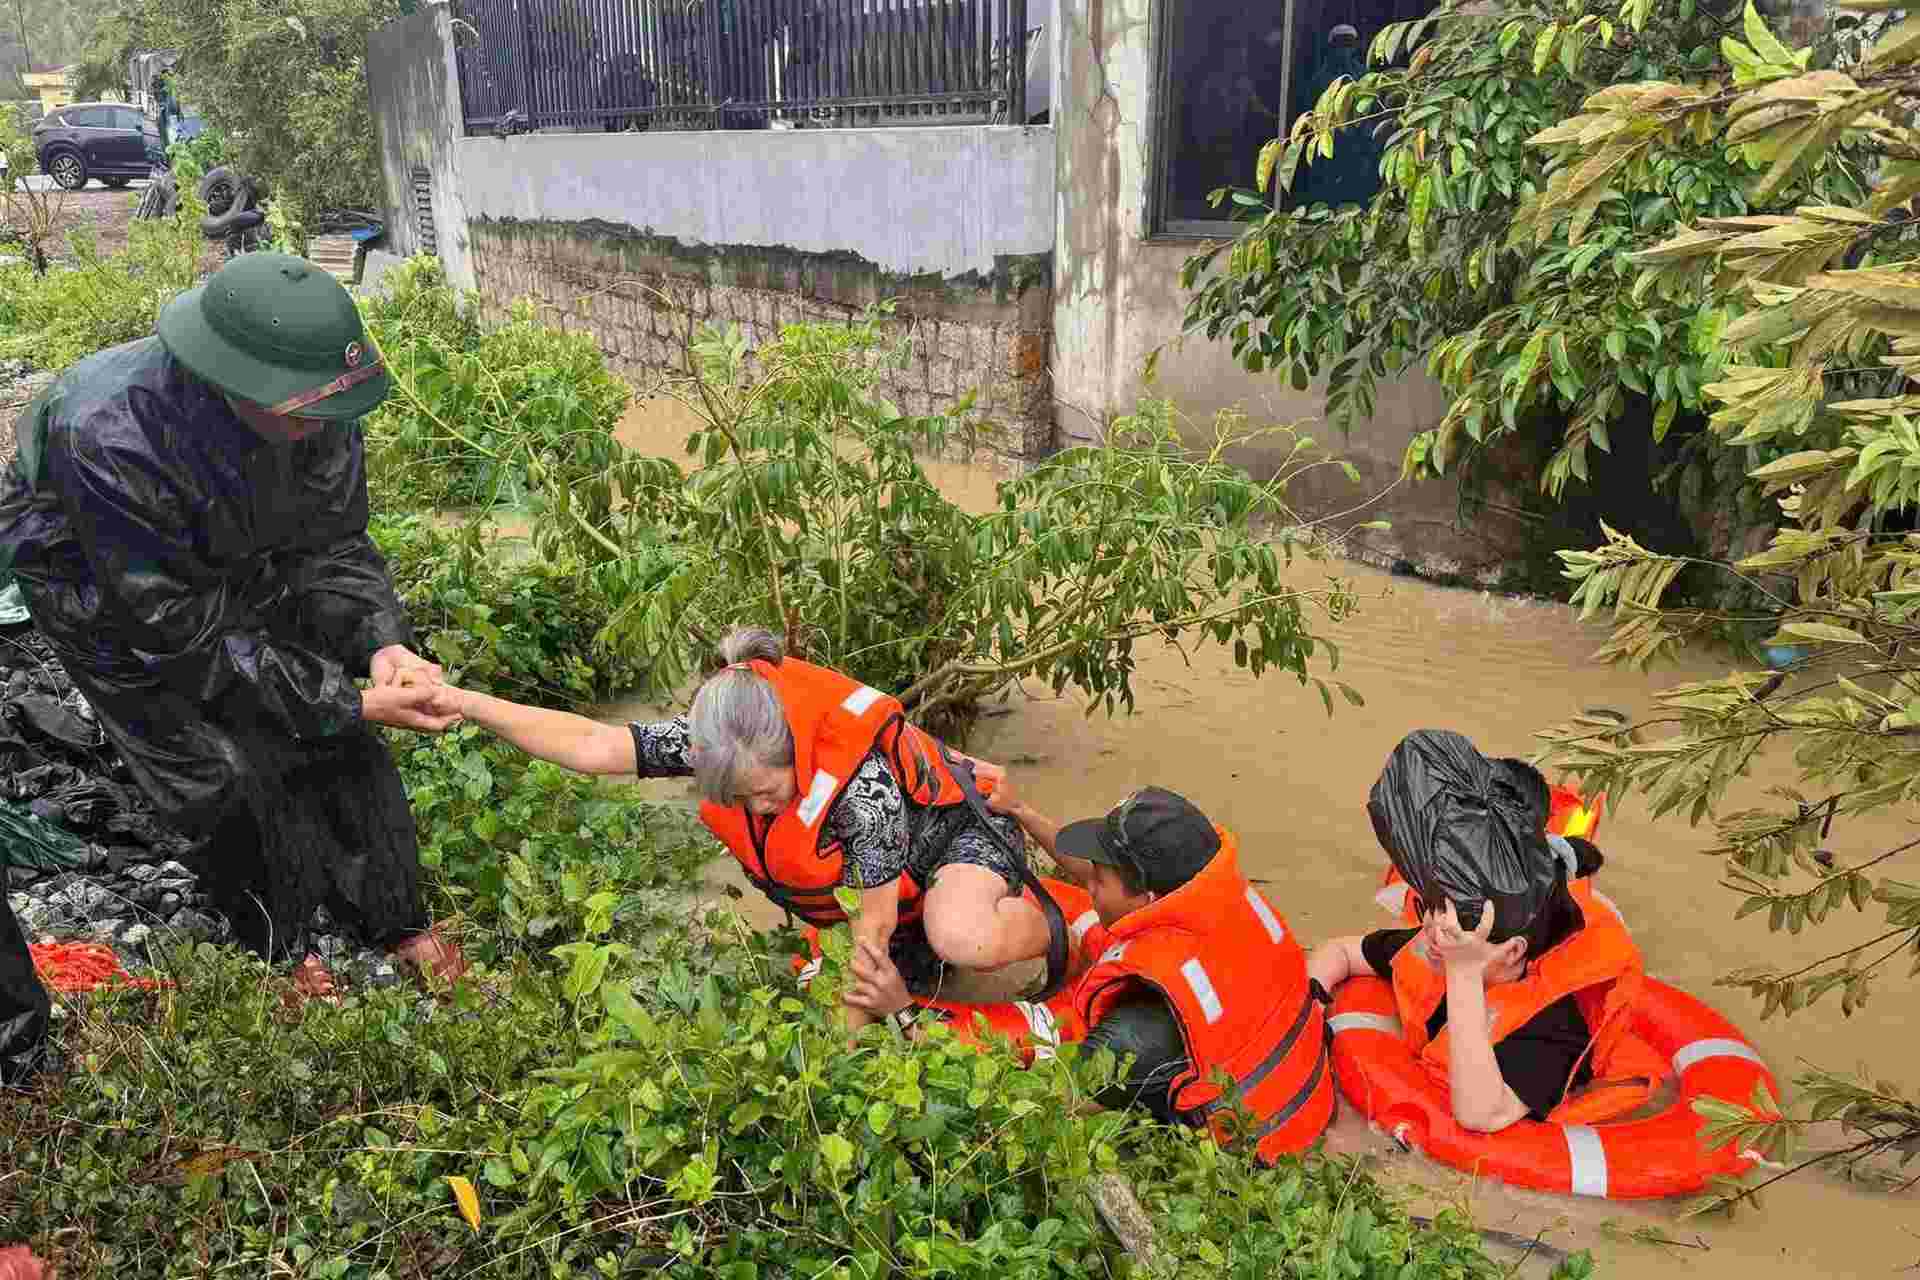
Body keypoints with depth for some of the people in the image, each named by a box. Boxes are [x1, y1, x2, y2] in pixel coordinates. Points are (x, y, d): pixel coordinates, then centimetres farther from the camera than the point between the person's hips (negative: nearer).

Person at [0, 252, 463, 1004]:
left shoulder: (313, 412, -26)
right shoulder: (109, 439, -41)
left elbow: (331, 546, -11)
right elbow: (177, 631, -33)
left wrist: (381, 640, -31)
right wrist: (349, 702, -34)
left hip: (241, 568, 5)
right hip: (106, 595, -4)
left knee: (337, 734, 0)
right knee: (218, 774, -8)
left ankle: (396, 923, 20)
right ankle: (278, 951, 20)